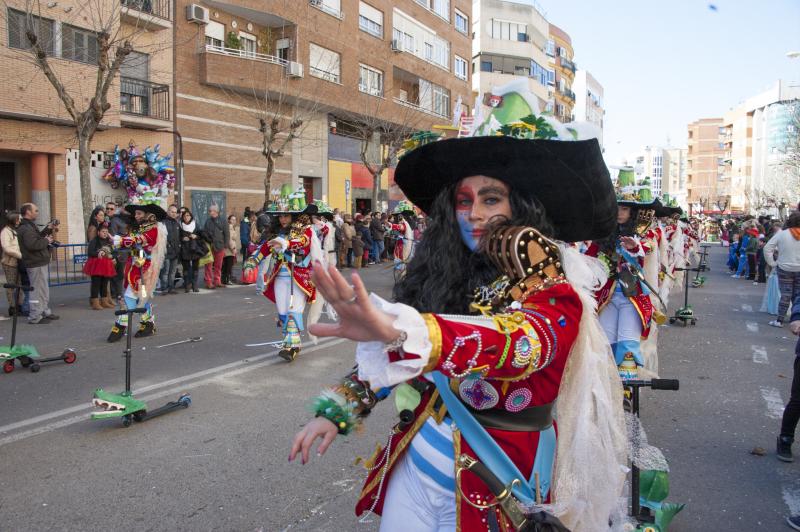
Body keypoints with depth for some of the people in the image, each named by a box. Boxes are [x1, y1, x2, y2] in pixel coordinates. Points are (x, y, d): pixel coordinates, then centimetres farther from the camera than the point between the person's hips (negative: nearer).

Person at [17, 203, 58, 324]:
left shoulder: (29, 226, 16)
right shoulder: (26, 228, -18)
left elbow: (37, 239, 17)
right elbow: (32, 245, -30)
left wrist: (47, 230, 10)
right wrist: (46, 241, -17)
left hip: (39, 263, 11)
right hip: (36, 264, -11)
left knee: (44, 289, 20)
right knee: (38, 290, -5)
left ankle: (45, 312, 31)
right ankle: (35, 317, 1)